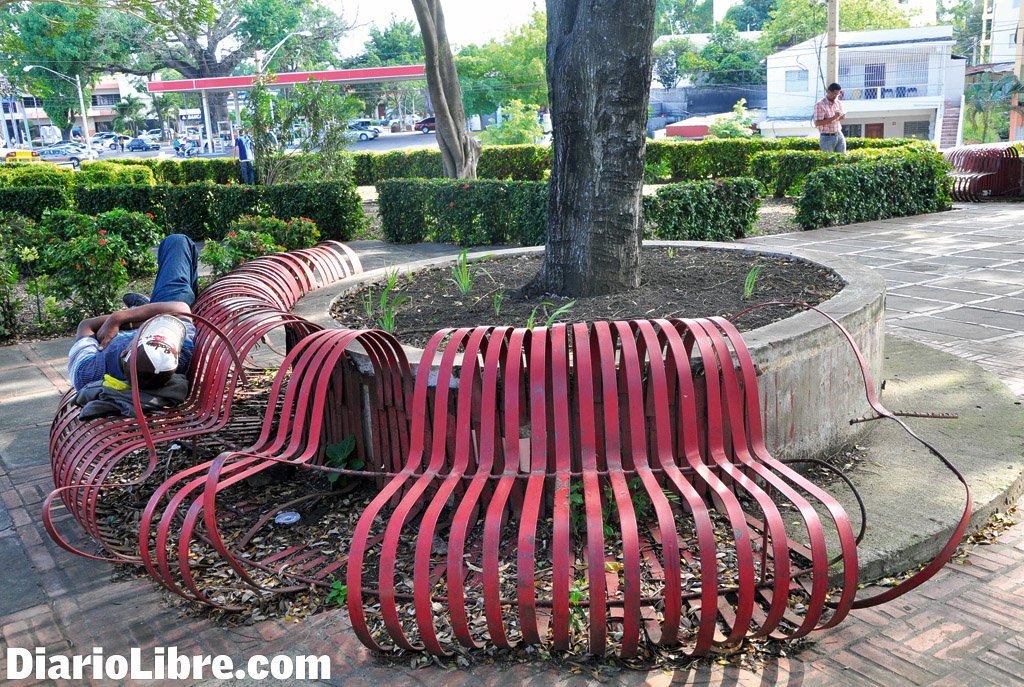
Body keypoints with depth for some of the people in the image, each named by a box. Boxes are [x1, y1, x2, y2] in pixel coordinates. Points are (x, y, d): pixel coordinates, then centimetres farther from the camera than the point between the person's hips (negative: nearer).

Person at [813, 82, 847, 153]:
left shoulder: (839, 103, 9)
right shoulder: (820, 104, -11)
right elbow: (817, 123, -18)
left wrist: (842, 117, -4)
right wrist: (833, 118, -24)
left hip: (839, 136, 6)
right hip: (827, 138, -6)